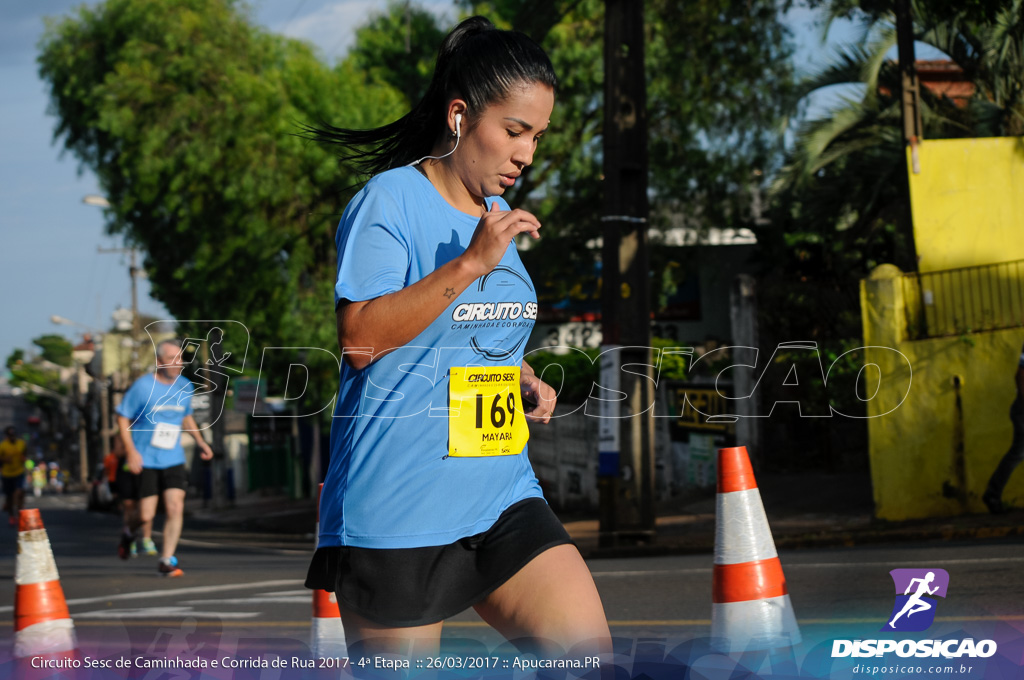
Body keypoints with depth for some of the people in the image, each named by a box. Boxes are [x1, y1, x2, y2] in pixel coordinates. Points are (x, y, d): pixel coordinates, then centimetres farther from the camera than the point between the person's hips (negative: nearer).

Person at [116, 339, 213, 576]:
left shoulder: (185, 387, 6)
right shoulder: (143, 387, -10)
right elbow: (122, 418, -5)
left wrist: (199, 441, 10)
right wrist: (131, 452, -13)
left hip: (173, 460, 4)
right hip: (145, 461, -4)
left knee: (175, 508, -11)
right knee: (146, 516, -5)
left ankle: (166, 561, -2)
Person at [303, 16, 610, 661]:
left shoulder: (500, 216, 17)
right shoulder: (390, 200, -8)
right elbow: (360, 336, -19)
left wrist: (526, 382, 10)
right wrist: (471, 263, -22)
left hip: (503, 498, 7)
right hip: (397, 508, -7)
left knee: (588, 652, -10)